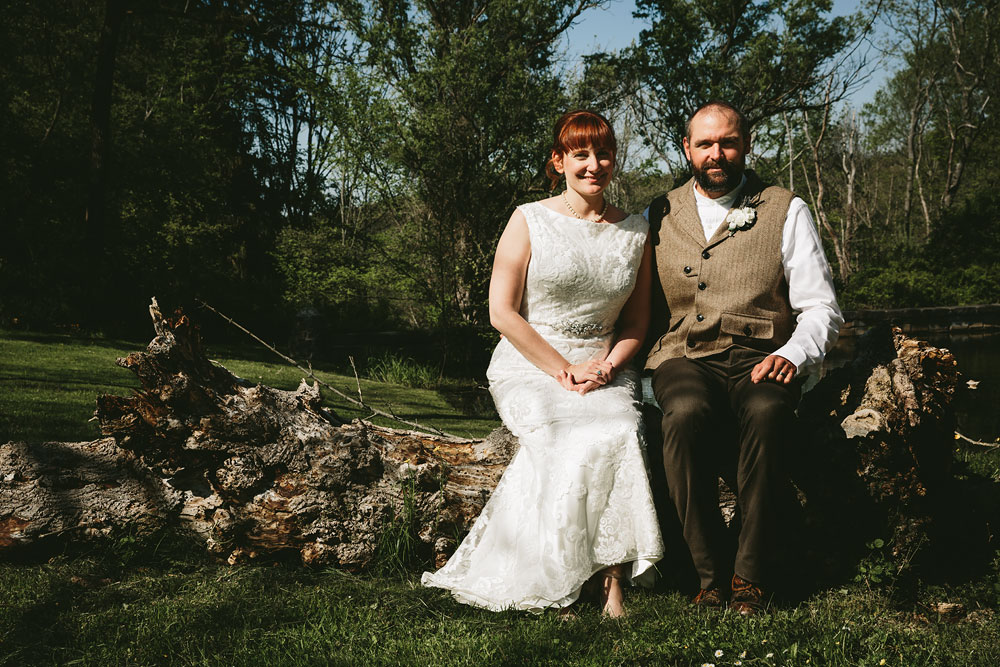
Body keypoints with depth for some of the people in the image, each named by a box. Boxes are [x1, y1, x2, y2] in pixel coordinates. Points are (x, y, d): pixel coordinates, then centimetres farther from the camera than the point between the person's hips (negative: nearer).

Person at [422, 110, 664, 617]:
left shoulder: (635, 232, 12)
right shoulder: (530, 221, 2)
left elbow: (636, 322, 15)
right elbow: (502, 312, -2)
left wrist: (605, 367, -5)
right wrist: (563, 370, -10)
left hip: (603, 370, 2)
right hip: (529, 368, -2)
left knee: (620, 434, -31)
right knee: (562, 439, -33)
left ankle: (612, 580, -27)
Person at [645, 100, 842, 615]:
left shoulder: (786, 212, 11)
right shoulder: (658, 217, 17)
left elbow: (820, 308, 7)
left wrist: (790, 355, -14)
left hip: (759, 360, -1)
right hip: (682, 359, 1)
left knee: (766, 411, -36)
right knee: (687, 412, -35)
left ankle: (750, 577, -25)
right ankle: (711, 574, -24)